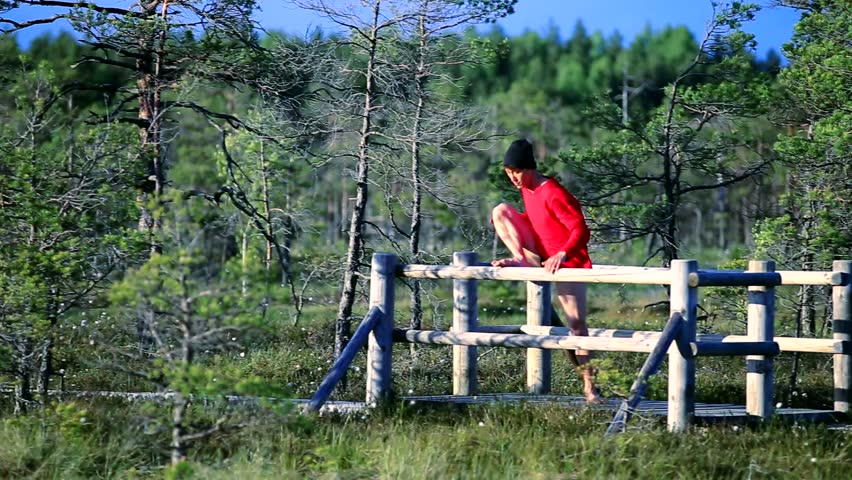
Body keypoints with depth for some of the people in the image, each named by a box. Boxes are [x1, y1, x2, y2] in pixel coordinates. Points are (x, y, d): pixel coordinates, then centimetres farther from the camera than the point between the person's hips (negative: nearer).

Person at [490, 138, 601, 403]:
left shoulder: (553, 195, -24)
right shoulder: (526, 190, 2)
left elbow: (581, 230, -29)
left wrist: (563, 254, -42)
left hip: (567, 261, -8)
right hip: (540, 255, 8)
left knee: (576, 322, -11)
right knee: (501, 210, -5)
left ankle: (589, 385, -6)